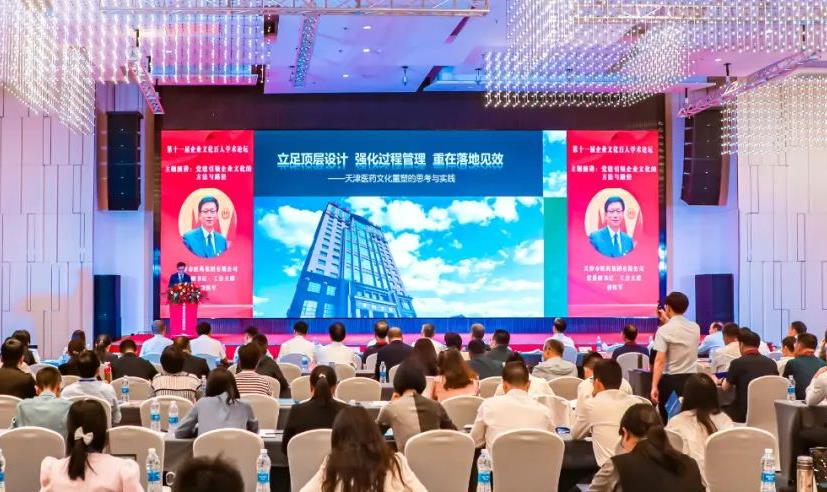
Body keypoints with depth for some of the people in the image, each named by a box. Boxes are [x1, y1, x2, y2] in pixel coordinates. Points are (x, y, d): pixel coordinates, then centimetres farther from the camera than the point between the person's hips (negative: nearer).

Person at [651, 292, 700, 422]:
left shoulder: (664, 330, -11)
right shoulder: (695, 328, 6)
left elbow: (660, 360, -17)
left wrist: (654, 386, -19)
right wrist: (667, 321, 34)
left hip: (671, 380, -5)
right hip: (691, 379, 5)